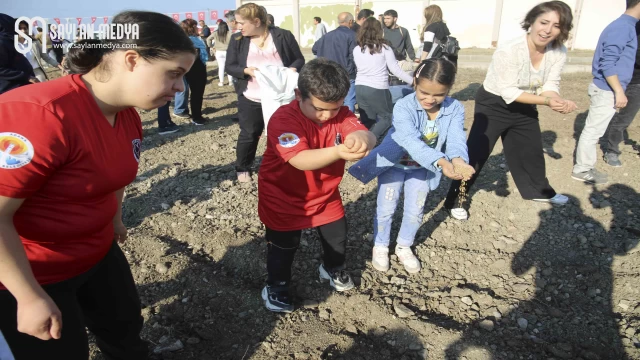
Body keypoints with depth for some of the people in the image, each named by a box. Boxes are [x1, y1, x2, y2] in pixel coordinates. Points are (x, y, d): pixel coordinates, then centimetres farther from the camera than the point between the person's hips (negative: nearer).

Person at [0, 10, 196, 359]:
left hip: (98, 253, 7)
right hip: (28, 273, -7)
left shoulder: (129, 116, -5)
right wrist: (31, 297, -22)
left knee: (127, 331, 21)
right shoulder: (39, 114, -32)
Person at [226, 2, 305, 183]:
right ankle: (242, 169, 28)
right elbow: (229, 66, 2)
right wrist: (246, 70, -17)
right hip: (251, 99, 1)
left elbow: (299, 60, 2)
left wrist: (291, 70, -19)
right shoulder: (237, 40, 2)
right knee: (248, 135, 9)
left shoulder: (283, 36, -3)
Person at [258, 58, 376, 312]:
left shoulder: (341, 114, -13)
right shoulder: (284, 119, -30)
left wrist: (360, 139, -57)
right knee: (283, 246, 10)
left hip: (325, 195, 5)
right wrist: (338, 151, -60)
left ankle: (332, 269, 49)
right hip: (284, 198, -5)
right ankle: (276, 287, 36)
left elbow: (368, 136, -31)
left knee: (338, 238, 18)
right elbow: (300, 160, -43)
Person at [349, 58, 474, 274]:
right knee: (386, 209, 6)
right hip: (393, 163, -3)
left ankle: (404, 247, 37)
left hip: (422, 168, 4)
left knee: (415, 211, 12)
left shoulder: (455, 109, -17)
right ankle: (380, 246, 30)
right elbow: (411, 141, -44)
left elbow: (456, 139, -29)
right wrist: (441, 162, -57)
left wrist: (458, 160, -53)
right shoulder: (403, 107, -31)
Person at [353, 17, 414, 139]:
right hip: (378, 89, -4)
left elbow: (360, 68, 11)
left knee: (367, 121, 14)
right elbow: (395, 69, -5)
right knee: (386, 117, 11)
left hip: (360, 88, 4)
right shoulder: (384, 48, -4)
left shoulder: (356, 50, 4)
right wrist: (413, 81, 3)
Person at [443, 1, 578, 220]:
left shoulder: (559, 53, -11)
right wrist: (547, 101, -32)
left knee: (532, 150, 21)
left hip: (524, 106, 7)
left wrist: (558, 102, -30)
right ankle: (454, 201, 4)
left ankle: (539, 191, 46)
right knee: (476, 153, -8)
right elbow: (509, 93, -28)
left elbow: (550, 85, -8)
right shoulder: (508, 51, -30)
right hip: (494, 105, -6)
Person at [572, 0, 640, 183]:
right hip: (607, 91, -10)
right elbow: (607, 64, -22)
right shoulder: (623, 27, -17)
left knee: (593, 131, 14)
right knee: (593, 131, -1)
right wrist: (619, 92, -21)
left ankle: (584, 166, 24)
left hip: (607, 89, 10)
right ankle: (581, 170, 9)